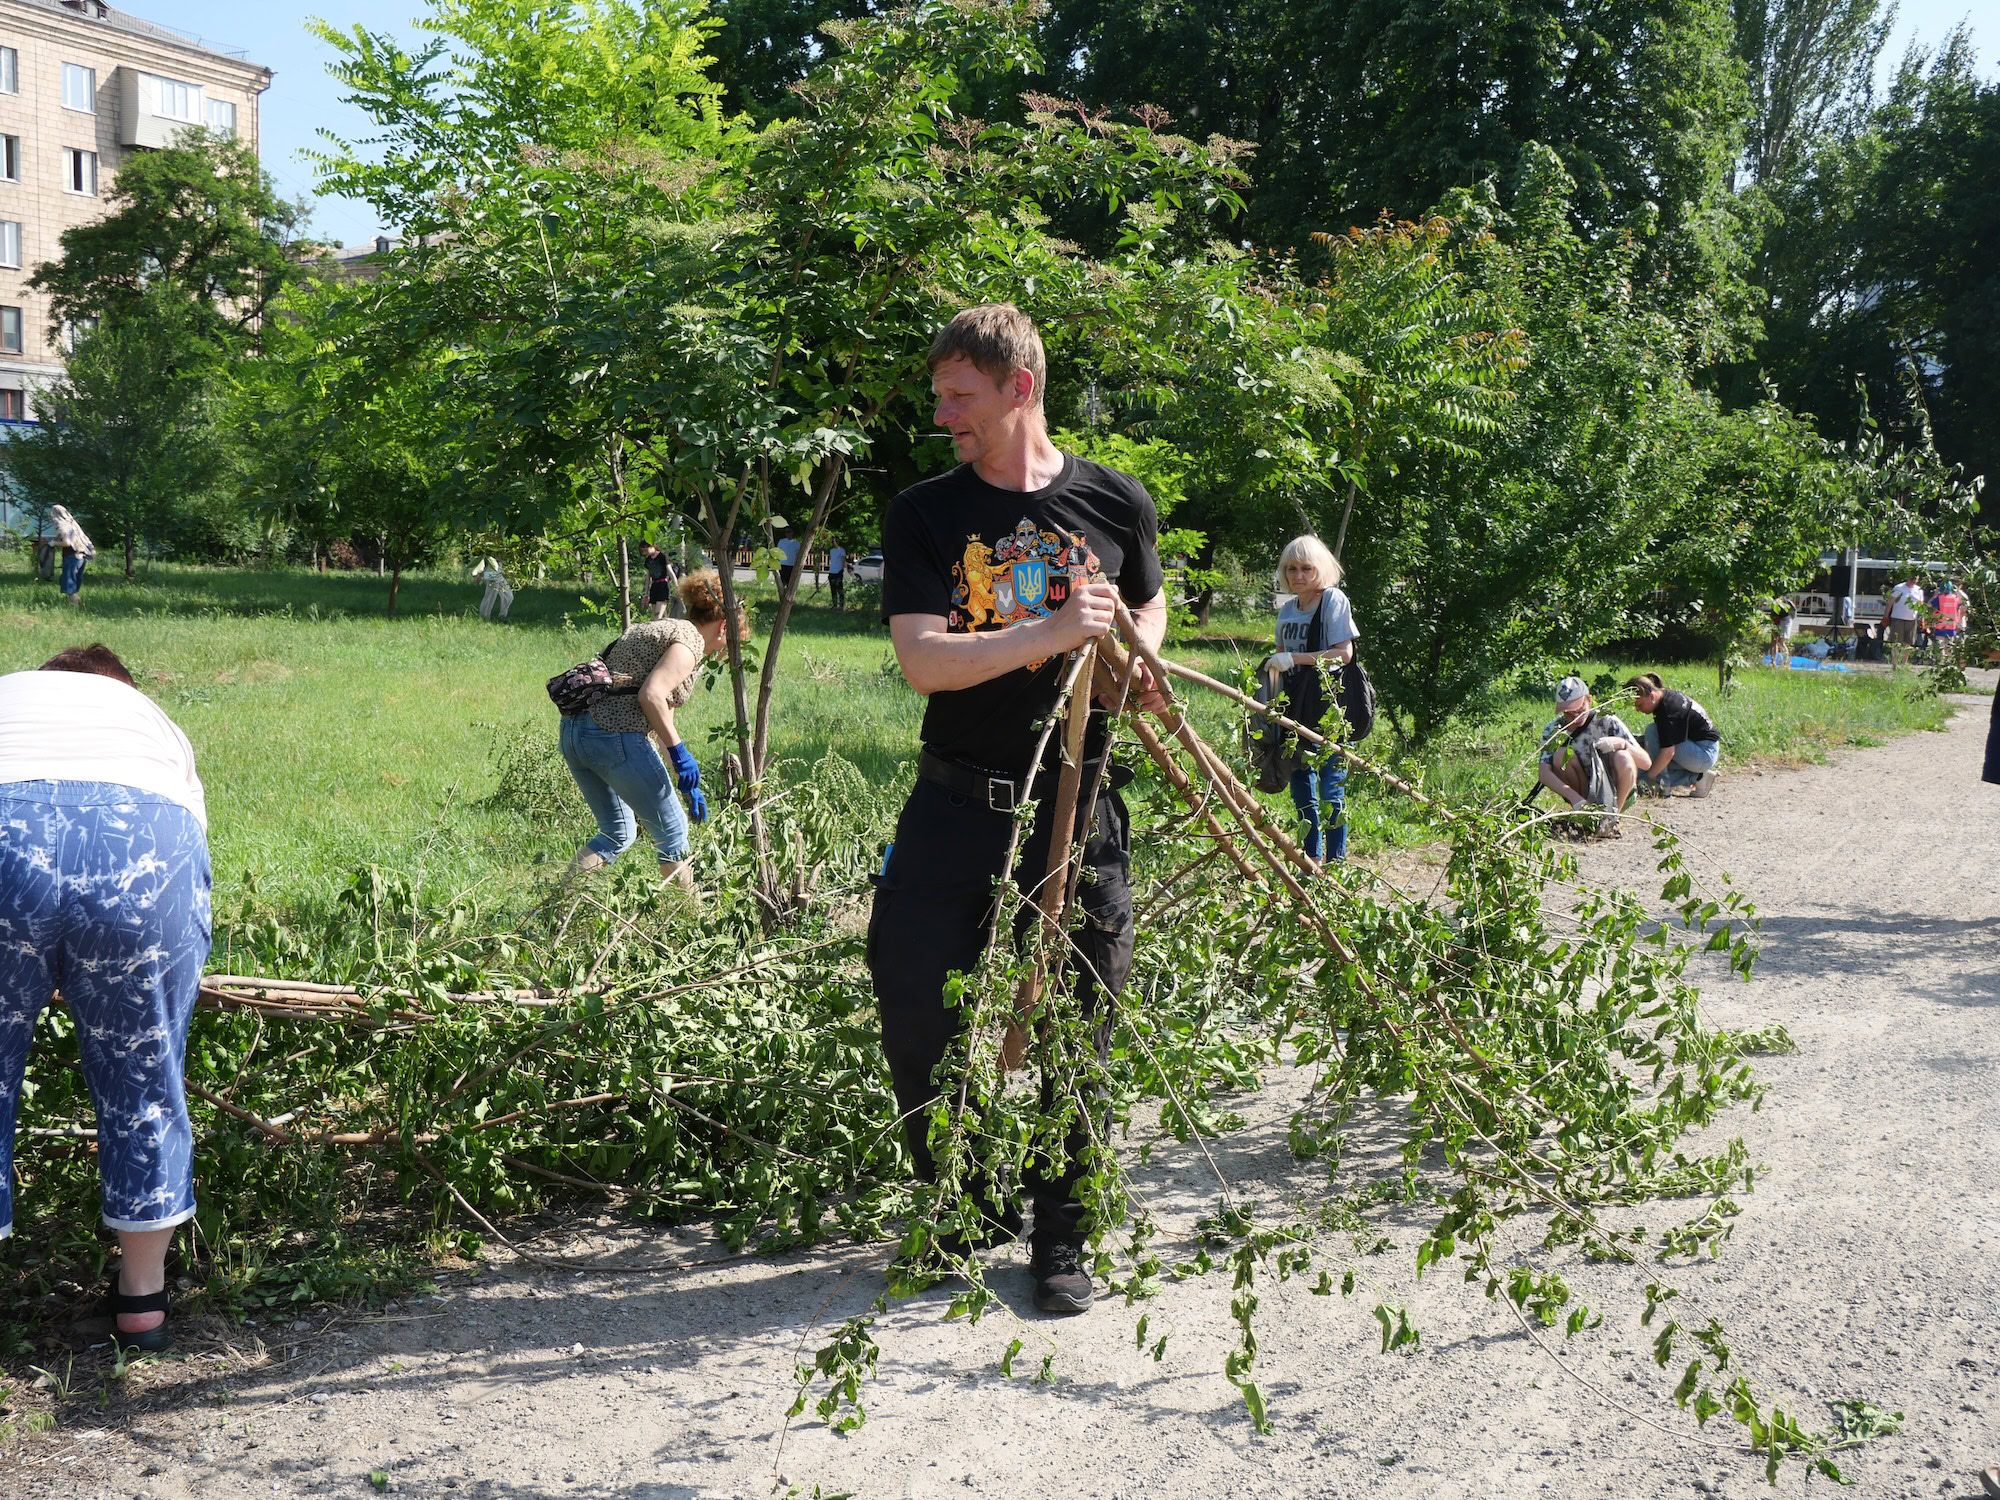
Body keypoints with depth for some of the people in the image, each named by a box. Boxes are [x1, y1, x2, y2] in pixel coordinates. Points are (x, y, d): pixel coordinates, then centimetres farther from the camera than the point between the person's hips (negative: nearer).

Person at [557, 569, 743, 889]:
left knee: (618, 833, 23)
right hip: (615, 735, -9)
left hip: (573, 731, 9)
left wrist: (686, 782, 32)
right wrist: (680, 752, -13)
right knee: (672, 832, 7)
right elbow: (651, 695, -19)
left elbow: (660, 713, 30)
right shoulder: (690, 639, -4)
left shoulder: (660, 630, 26)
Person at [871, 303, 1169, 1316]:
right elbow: (922, 660, -12)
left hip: (1076, 811, 0)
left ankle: (1061, 1239, 23)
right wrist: (1051, 632, -22)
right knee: (918, 1021, 1)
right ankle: (974, 1210, 26)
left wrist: (1138, 659, 2)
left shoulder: (1117, 503, 4)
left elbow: (1150, 604, 24)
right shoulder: (924, 514, 1)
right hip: (954, 809, 1)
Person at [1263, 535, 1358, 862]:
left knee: (1330, 786, -6)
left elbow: (1344, 653, -16)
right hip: (1297, 709, 7)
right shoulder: (1287, 609, 12)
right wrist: (1275, 667, 3)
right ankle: (1311, 863, 21)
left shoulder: (1333, 600, -8)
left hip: (1330, 710, -7)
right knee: (1301, 786, 11)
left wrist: (1294, 659, -19)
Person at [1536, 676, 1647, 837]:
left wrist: (1620, 743, -35)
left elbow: (1646, 762, -15)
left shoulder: (1607, 721, -11)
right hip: (1584, 794, 1)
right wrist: (1575, 798, -37)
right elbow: (1544, 773, -22)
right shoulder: (1553, 730, -8)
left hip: (1615, 793, -1)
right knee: (1562, 754, -23)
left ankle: (1612, 816, -13)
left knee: (1622, 758, -30)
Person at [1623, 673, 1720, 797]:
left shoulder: (1667, 710, -25)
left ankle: (1661, 784, -16)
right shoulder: (1667, 694, 2)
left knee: (1652, 731, -21)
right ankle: (1697, 777, 4)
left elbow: (1668, 753, -29)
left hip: (1705, 754, -10)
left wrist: (1648, 777, -23)